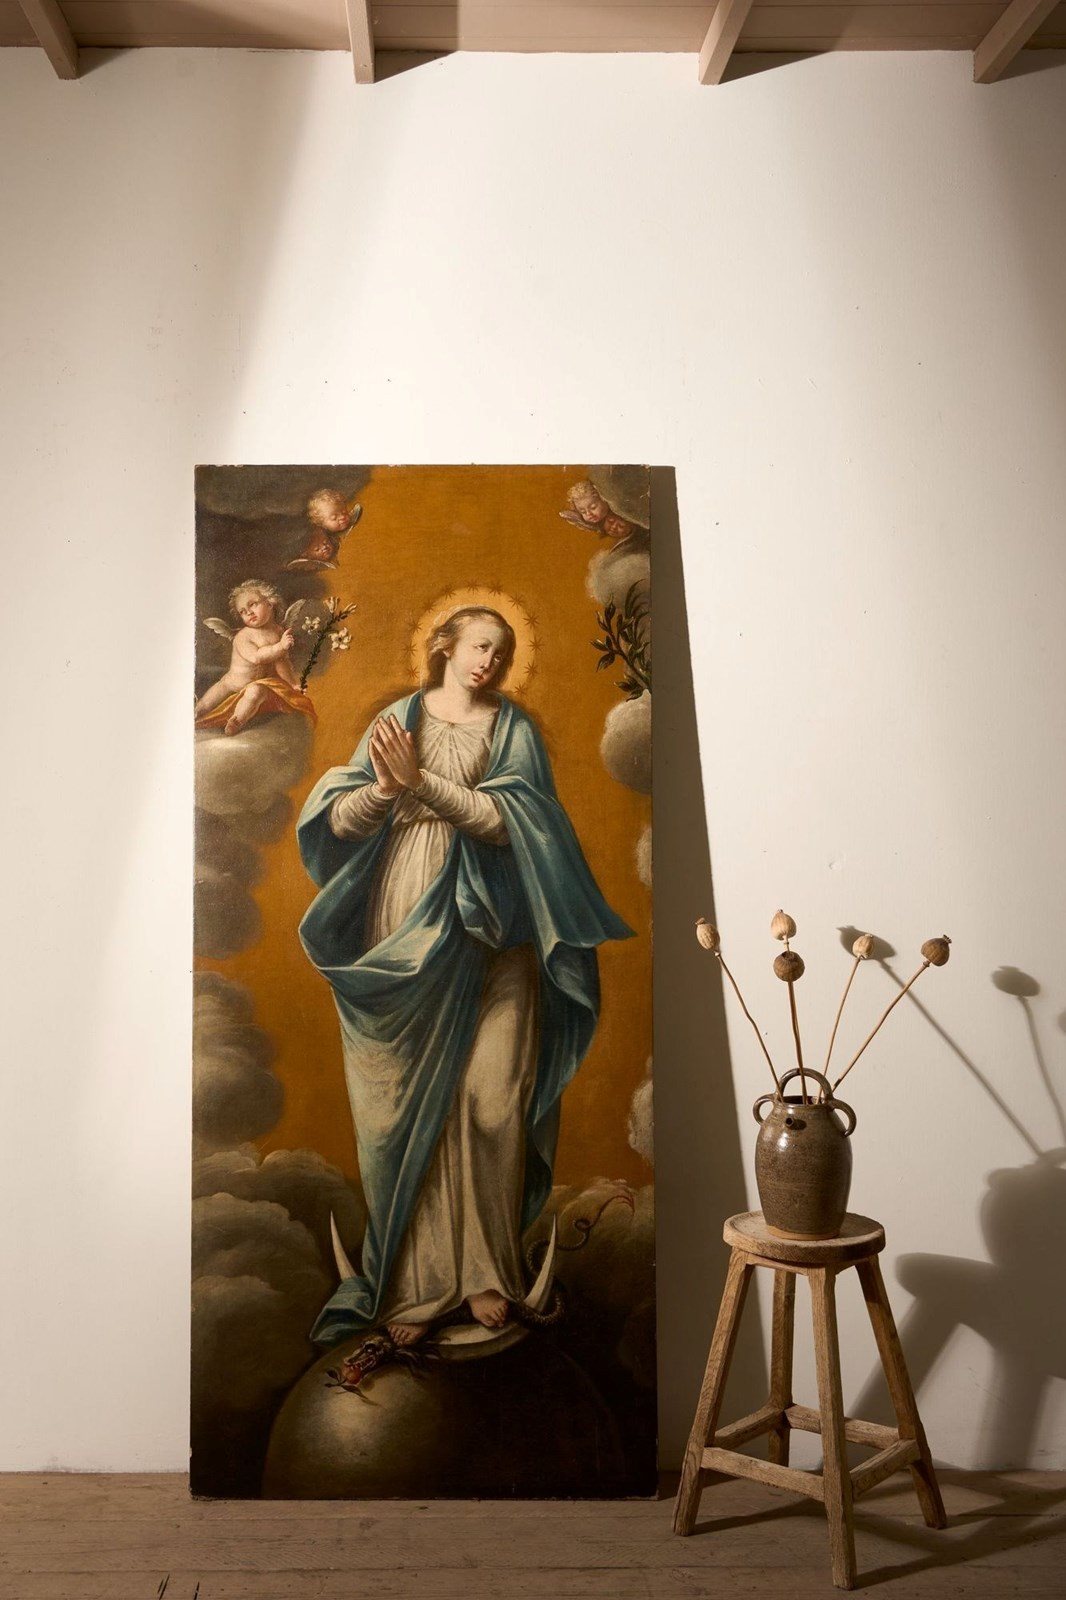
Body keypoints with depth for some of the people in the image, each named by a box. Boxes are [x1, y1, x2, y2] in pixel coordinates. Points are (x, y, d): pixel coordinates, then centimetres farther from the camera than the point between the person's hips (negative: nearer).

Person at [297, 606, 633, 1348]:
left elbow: (507, 819, -10)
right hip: (401, 933, 1)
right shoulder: (397, 719, 8)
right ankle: (413, 1279, 14)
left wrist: (422, 783, -18)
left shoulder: (514, 728, 6)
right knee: (405, 1102, 2)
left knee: (489, 1100, -2)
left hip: (486, 935, 0)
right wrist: (382, 789, -19)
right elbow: (336, 818, 1)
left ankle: (486, 1267, 16)